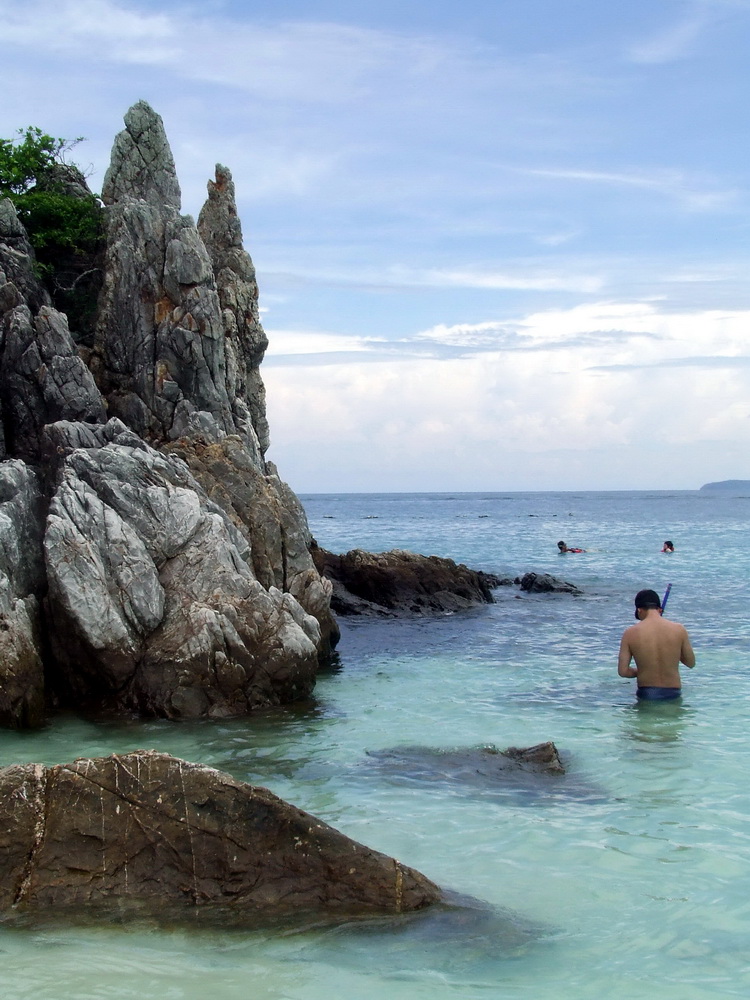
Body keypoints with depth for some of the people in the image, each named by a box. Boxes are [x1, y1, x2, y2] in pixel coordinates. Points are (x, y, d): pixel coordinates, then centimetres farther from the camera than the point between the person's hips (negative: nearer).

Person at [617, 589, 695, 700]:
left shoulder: (630, 633, -8)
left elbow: (622, 671, -8)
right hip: (673, 694, 1)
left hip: (646, 695, -1)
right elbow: (691, 663, 4)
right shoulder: (679, 630, -7)